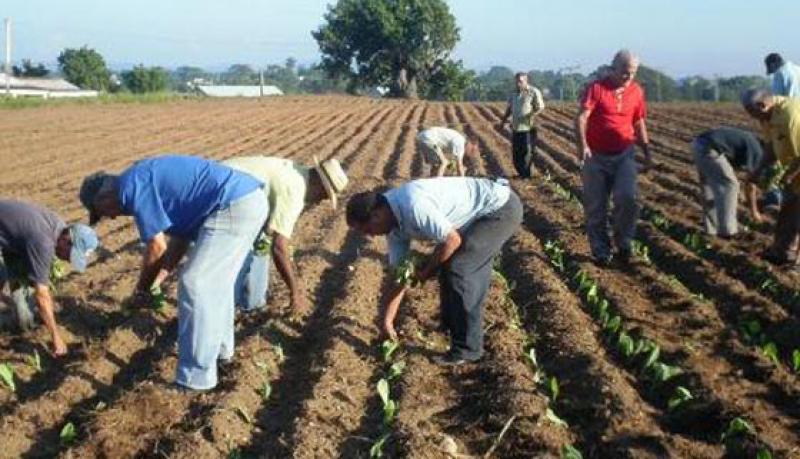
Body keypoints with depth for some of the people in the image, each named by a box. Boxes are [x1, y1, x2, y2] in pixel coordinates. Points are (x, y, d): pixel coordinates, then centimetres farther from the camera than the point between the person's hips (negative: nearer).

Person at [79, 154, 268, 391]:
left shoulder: (130, 188, -6)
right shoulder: (146, 181, 23)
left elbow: (157, 246, -6)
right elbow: (181, 235, 23)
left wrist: (142, 288, 10)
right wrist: (158, 279, 22)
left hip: (233, 207, -10)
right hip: (252, 199, 10)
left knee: (194, 287, -6)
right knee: (215, 280, 25)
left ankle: (196, 380, 0)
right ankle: (220, 347, 41)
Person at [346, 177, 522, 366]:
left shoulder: (413, 206, -29)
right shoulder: (394, 222, 3)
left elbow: (452, 240, -24)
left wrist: (426, 270, -7)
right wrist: (387, 320, 13)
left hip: (502, 207, -9)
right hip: (487, 210, 10)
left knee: (459, 269, -13)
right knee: (448, 263, 16)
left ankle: (467, 348, -3)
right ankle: (451, 324, 35)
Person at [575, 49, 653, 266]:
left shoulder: (637, 91, 4)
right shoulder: (596, 87, -8)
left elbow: (639, 123, 15)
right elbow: (581, 118, -19)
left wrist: (647, 152, 13)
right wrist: (582, 145, -34)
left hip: (624, 155, 2)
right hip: (596, 156, -2)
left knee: (627, 197, -19)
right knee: (595, 207, 3)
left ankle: (623, 242, 2)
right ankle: (601, 252, 18)